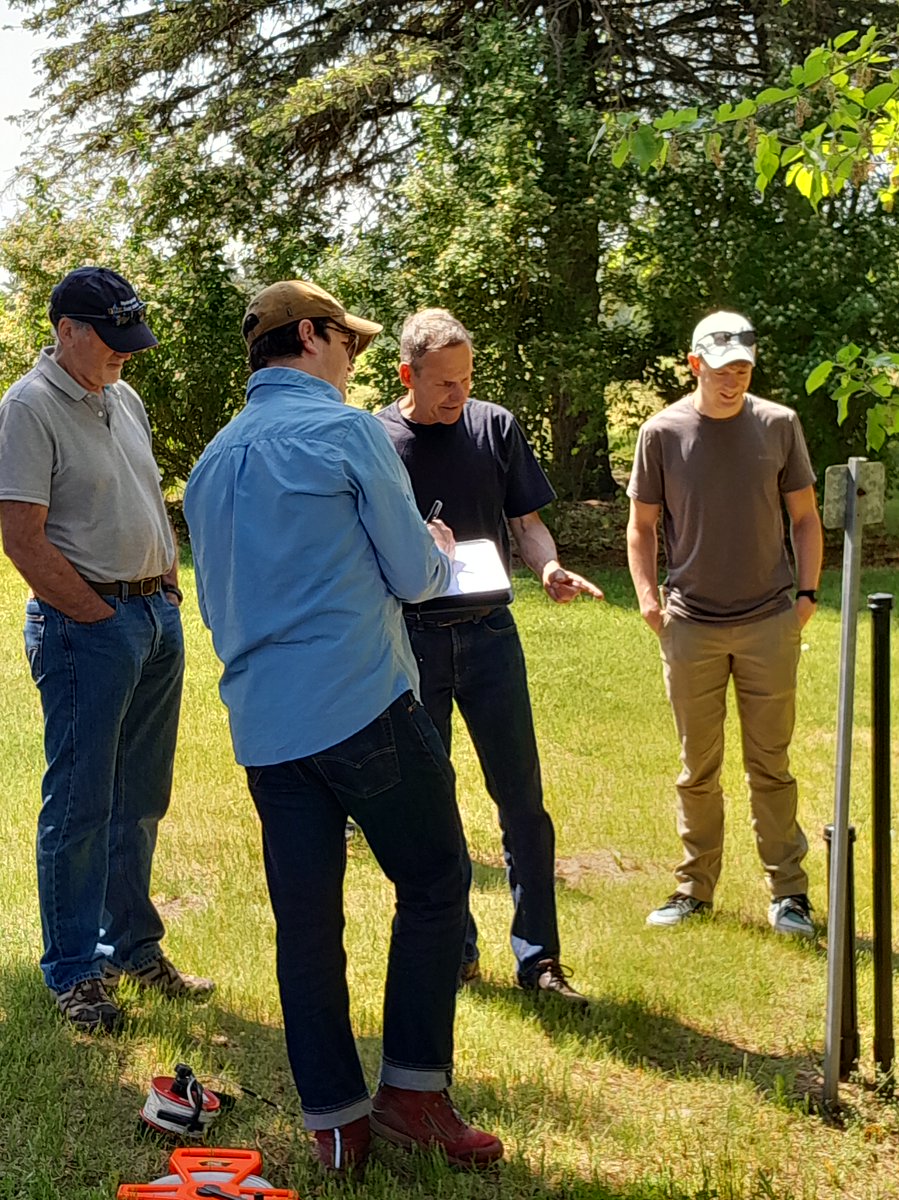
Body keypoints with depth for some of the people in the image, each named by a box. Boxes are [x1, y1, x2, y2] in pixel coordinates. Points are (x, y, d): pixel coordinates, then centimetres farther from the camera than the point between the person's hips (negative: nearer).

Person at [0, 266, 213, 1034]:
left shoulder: (125, 401, 14)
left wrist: (168, 596, 10)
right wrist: (103, 618, -13)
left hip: (157, 615, 8)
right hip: (86, 624, -8)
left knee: (141, 800, 14)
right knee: (80, 805, -1)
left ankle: (134, 947, 26)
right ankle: (75, 972, 11)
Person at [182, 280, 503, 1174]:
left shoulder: (212, 460, 16)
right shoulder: (346, 430, -5)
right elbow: (412, 575, -2)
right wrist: (441, 553, 19)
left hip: (262, 723, 7)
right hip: (363, 705, -6)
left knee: (305, 917, 8)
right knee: (433, 882, 6)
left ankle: (332, 1119, 14)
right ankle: (412, 1088, 6)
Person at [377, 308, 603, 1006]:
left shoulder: (495, 427, 4)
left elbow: (526, 521, 9)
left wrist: (549, 568, -12)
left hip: (488, 633, 1)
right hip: (410, 638, -1)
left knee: (522, 797, 1)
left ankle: (539, 957, 10)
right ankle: (453, 949, 22)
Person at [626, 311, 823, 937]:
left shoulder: (779, 425, 1)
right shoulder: (662, 432, -1)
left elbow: (805, 517, 9)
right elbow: (641, 526, 7)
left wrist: (808, 592, 0)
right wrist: (647, 596, -4)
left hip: (770, 622, 0)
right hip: (690, 624, 0)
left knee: (771, 764, 6)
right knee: (698, 767, 10)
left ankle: (788, 891, 17)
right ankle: (695, 887, 22)